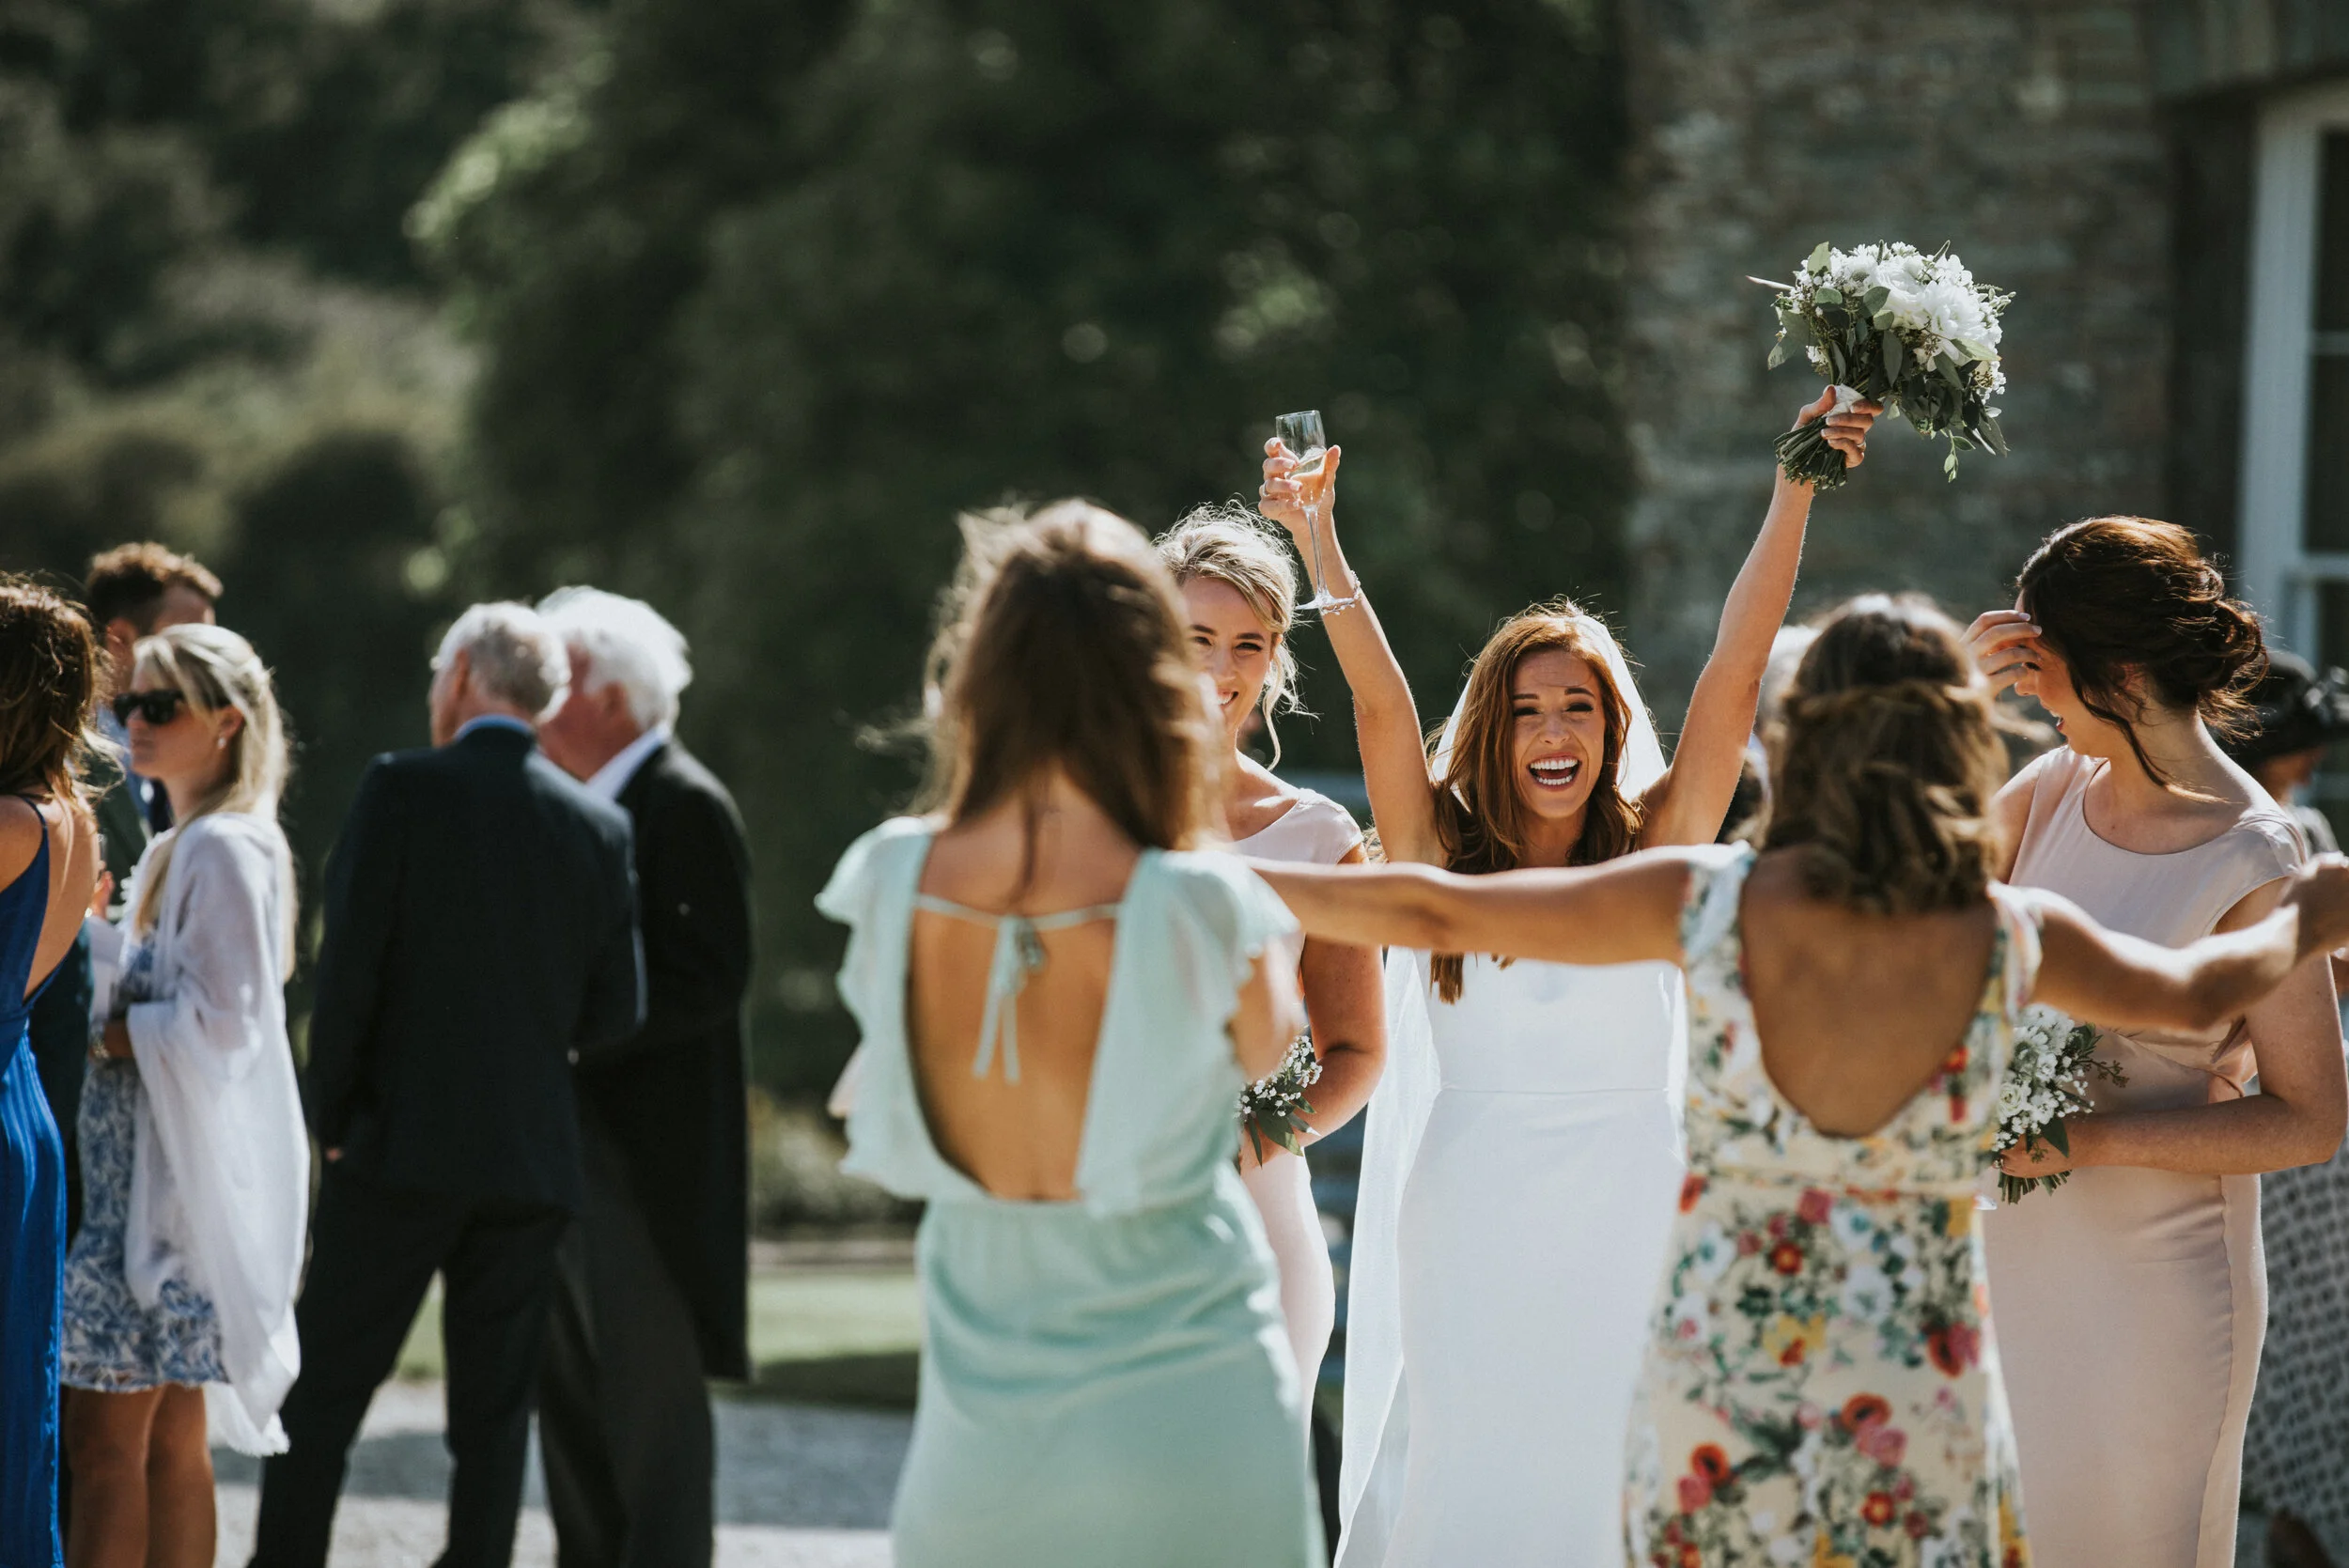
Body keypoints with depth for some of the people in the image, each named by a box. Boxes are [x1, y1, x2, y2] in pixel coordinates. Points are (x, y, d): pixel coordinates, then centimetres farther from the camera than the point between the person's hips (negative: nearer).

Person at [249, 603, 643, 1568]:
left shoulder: (403, 790, -7)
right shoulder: (600, 826, 4)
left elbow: (349, 965, -10)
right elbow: (615, 1012, 5)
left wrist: (330, 1113, 2)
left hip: (403, 1147, -3)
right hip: (532, 1161, 3)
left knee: (321, 1393, 3)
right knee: (494, 1412, 7)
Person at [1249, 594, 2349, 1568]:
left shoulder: (1710, 902, -8)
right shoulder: (2010, 938, -5)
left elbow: (1435, 912, -3)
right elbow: (2196, 993, 16)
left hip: (1715, 1370, 1)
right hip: (1918, 1405, -1)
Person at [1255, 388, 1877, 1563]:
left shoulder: (1656, 855, 3)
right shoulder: (1439, 857, 4)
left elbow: (1734, 670, -4)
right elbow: (1381, 701, -8)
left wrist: (1795, 494, -11)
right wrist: (1318, 543, -19)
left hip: (1626, 1237, 0)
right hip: (1467, 1236, 0)